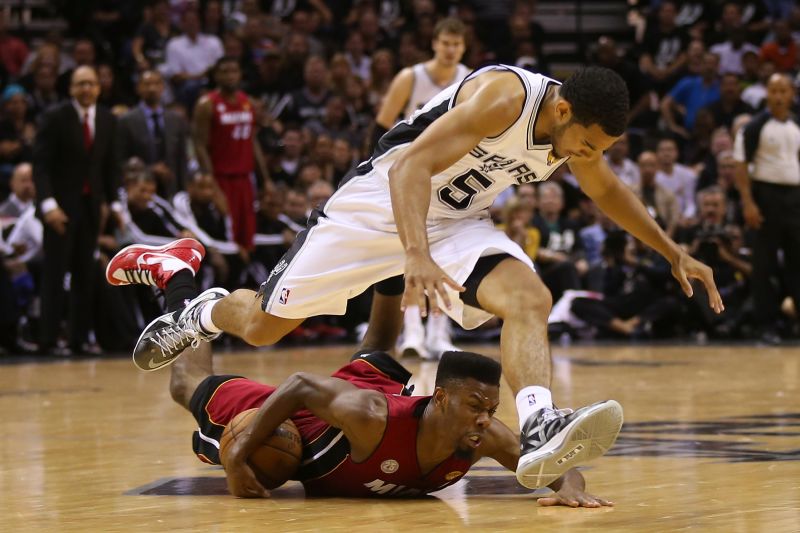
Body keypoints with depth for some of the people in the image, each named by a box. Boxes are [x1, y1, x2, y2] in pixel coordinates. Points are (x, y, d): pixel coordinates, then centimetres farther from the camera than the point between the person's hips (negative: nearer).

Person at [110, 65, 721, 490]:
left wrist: (673, 251, 18)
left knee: (530, 300, -24)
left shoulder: (578, 132, -4)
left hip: (456, 220, 6)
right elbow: (412, 166, -36)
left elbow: (610, 191, 19)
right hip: (382, 198, -6)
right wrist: (418, 257, -49)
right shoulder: (503, 96, -29)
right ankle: (203, 309, 38)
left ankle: (540, 436, -42)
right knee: (263, 325, 4)